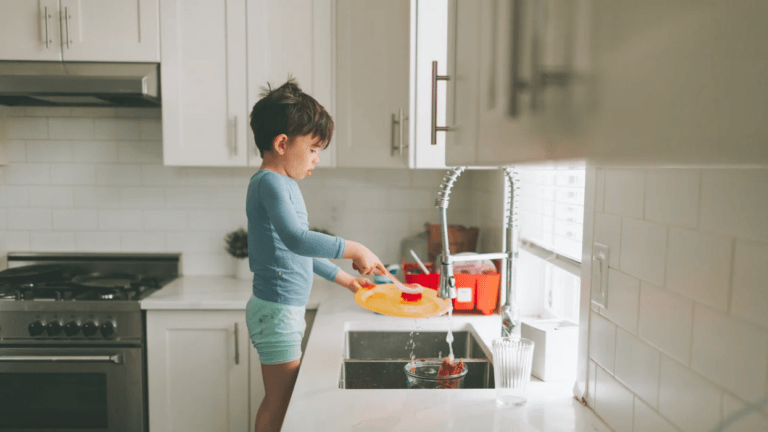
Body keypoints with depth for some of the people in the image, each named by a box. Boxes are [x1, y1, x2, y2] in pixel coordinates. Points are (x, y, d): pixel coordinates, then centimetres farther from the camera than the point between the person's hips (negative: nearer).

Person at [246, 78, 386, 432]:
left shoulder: (285, 183, 14)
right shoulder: (269, 181, -17)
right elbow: (297, 240, -33)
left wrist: (343, 277, 24)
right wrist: (354, 250, -27)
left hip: (287, 310, 10)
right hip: (277, 310, -10)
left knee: (281, 401, 18)